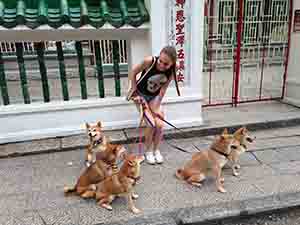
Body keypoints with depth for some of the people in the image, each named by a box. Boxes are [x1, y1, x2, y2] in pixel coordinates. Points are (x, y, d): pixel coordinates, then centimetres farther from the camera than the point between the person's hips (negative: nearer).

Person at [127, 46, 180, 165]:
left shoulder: (171, 71, -20)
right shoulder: (149, 61, -31)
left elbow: (163, 90, -11)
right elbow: (133, 73, -17)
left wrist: (156, 107, -12)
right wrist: (135, 93, -15)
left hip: (154, 97, 3)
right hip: (140, 94, -3)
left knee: (160, 125, -7)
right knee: (151, 124, -14)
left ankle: (156, 150, 18)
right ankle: (148, 151, 9)